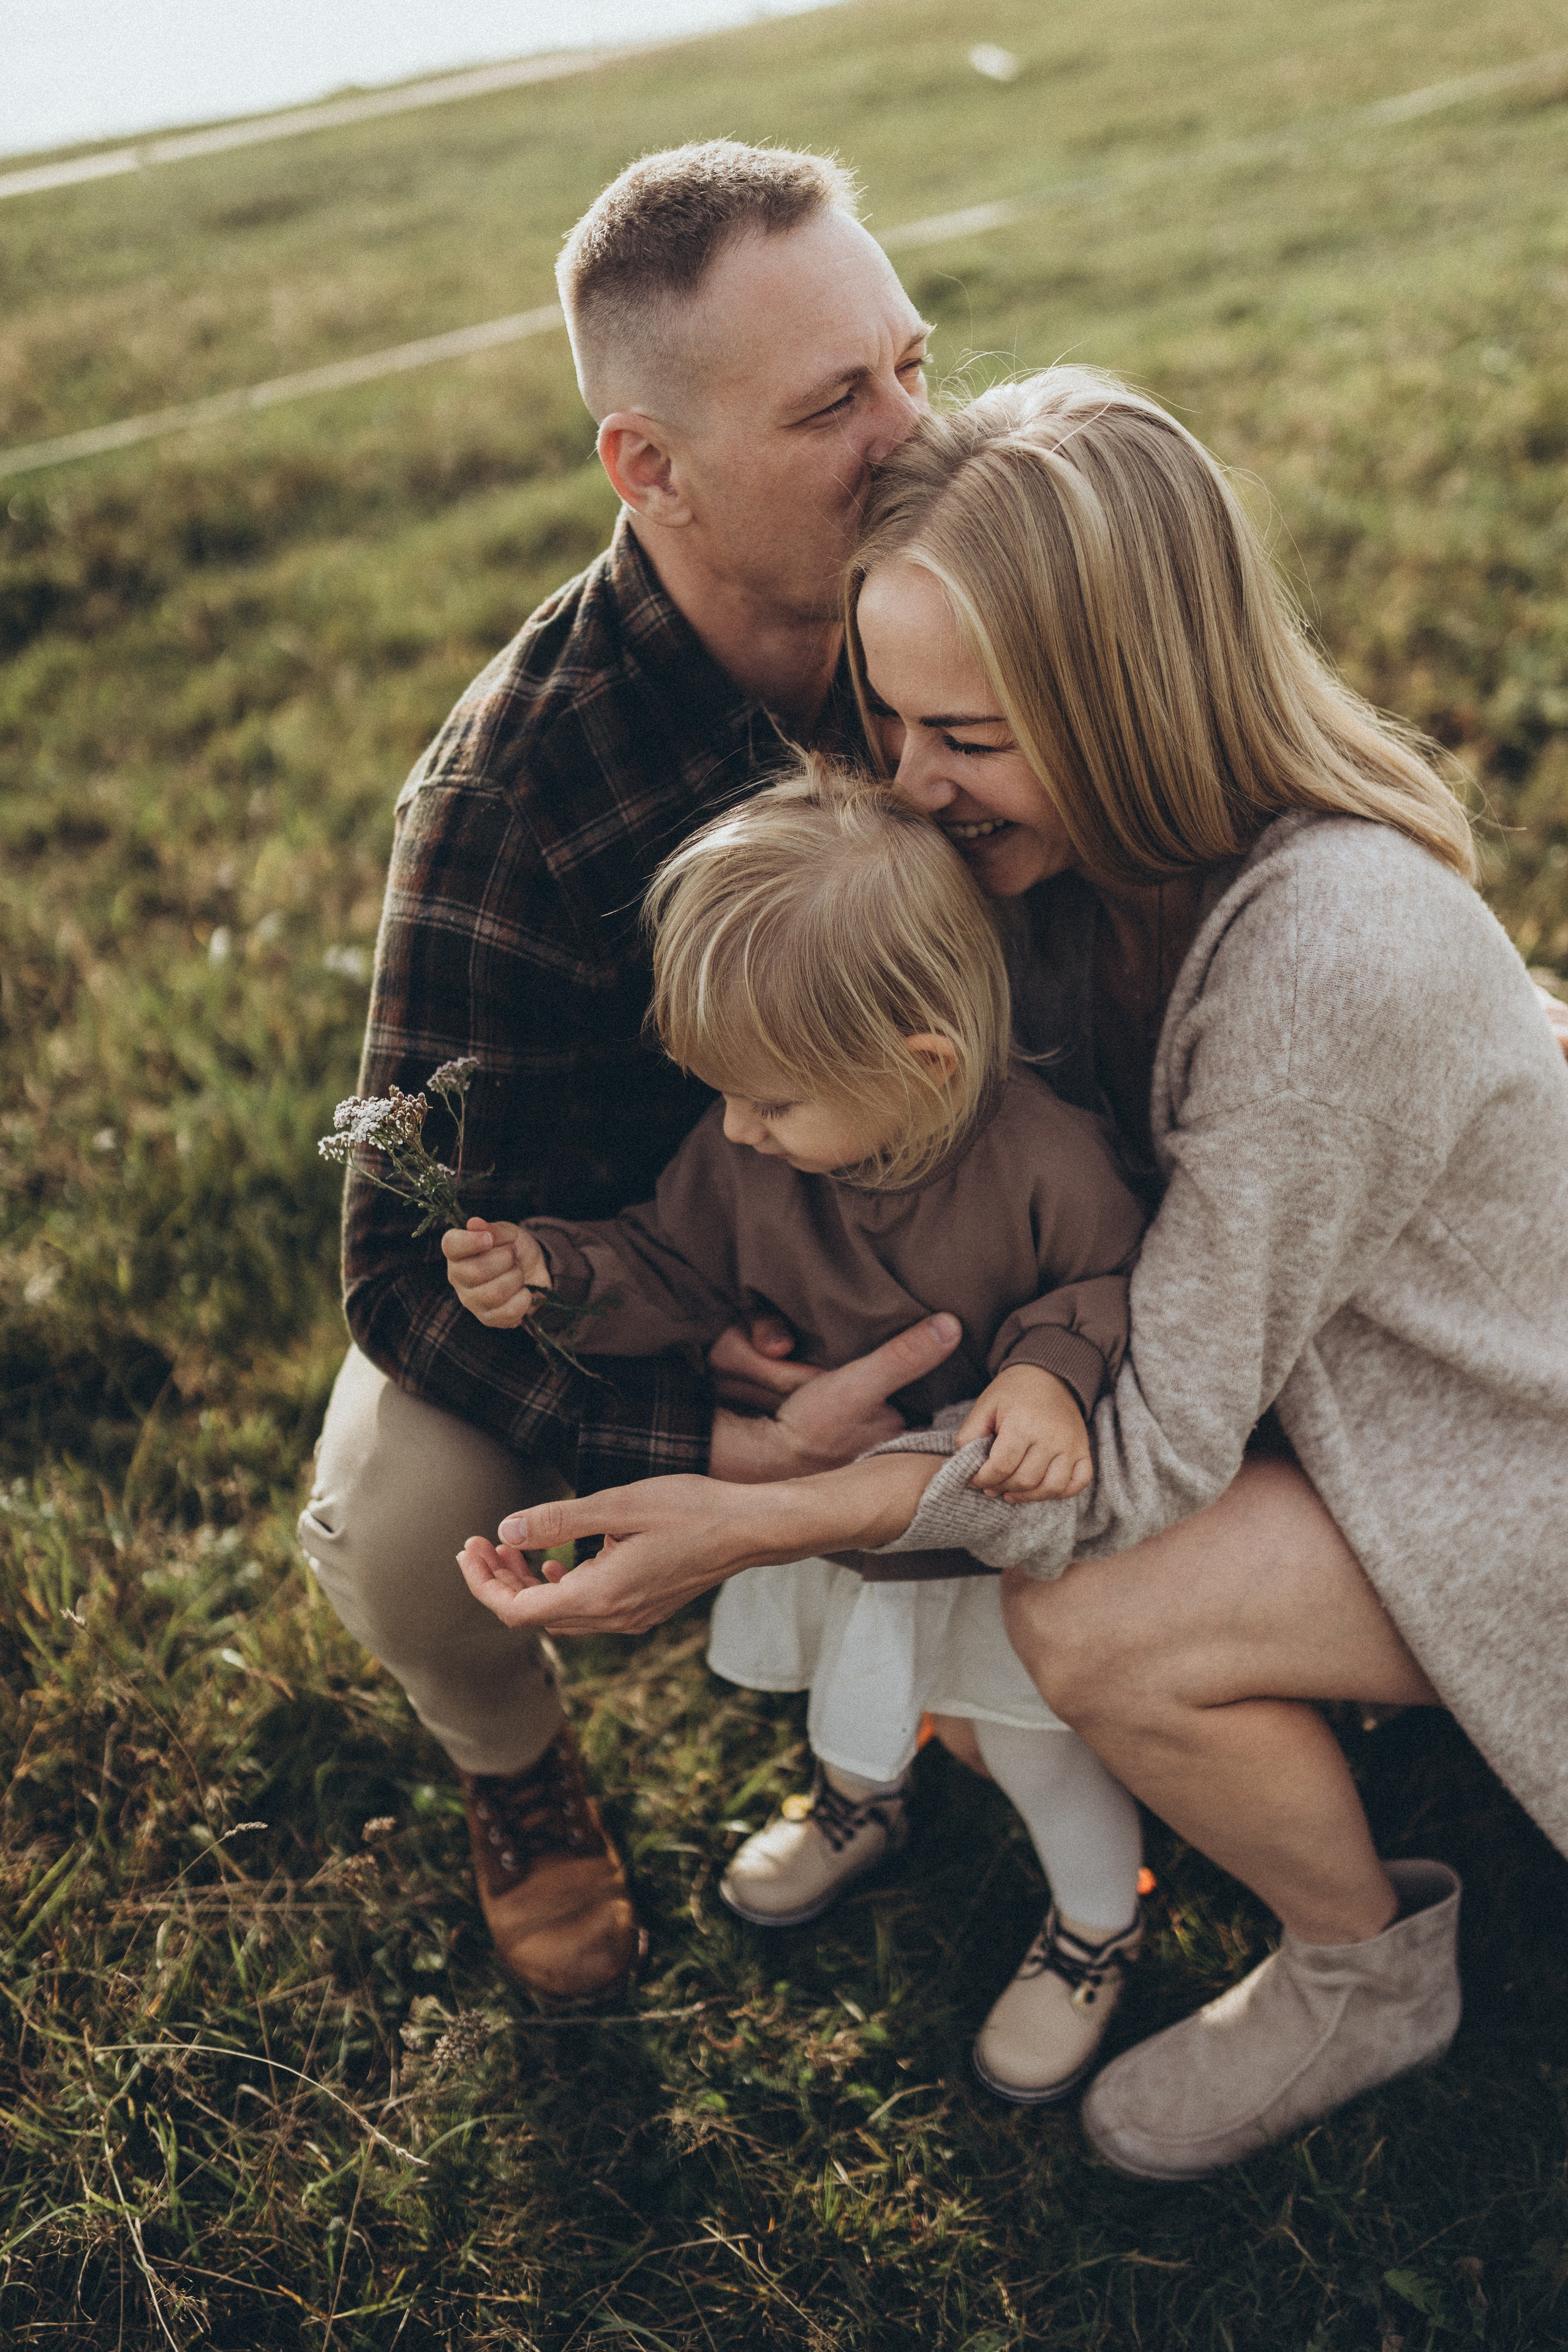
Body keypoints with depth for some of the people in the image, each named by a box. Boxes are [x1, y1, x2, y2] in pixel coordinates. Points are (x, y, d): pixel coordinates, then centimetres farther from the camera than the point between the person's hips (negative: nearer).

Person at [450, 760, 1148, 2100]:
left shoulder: (1045, 1166, -34)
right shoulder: (743, 1158, -22)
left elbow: (1121, 1280, -19)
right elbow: (675, 1273, -8)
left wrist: (1056, 1370, -38)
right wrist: (556, 1277, -26)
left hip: (1009, 1534, -4)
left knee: (1039, 1741, 11)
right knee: (850, 1686, 29)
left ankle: (1099, 1926, 44)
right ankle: (862, 1802, 66)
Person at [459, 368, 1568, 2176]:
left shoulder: (1334, 957, -36)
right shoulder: (1116, 853, -11)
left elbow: (1155, 1448, -30)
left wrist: (754, 1526, -33)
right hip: (1331, 1353, 8)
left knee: (1092, 1625, -25)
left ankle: (1367, 1975, 5)